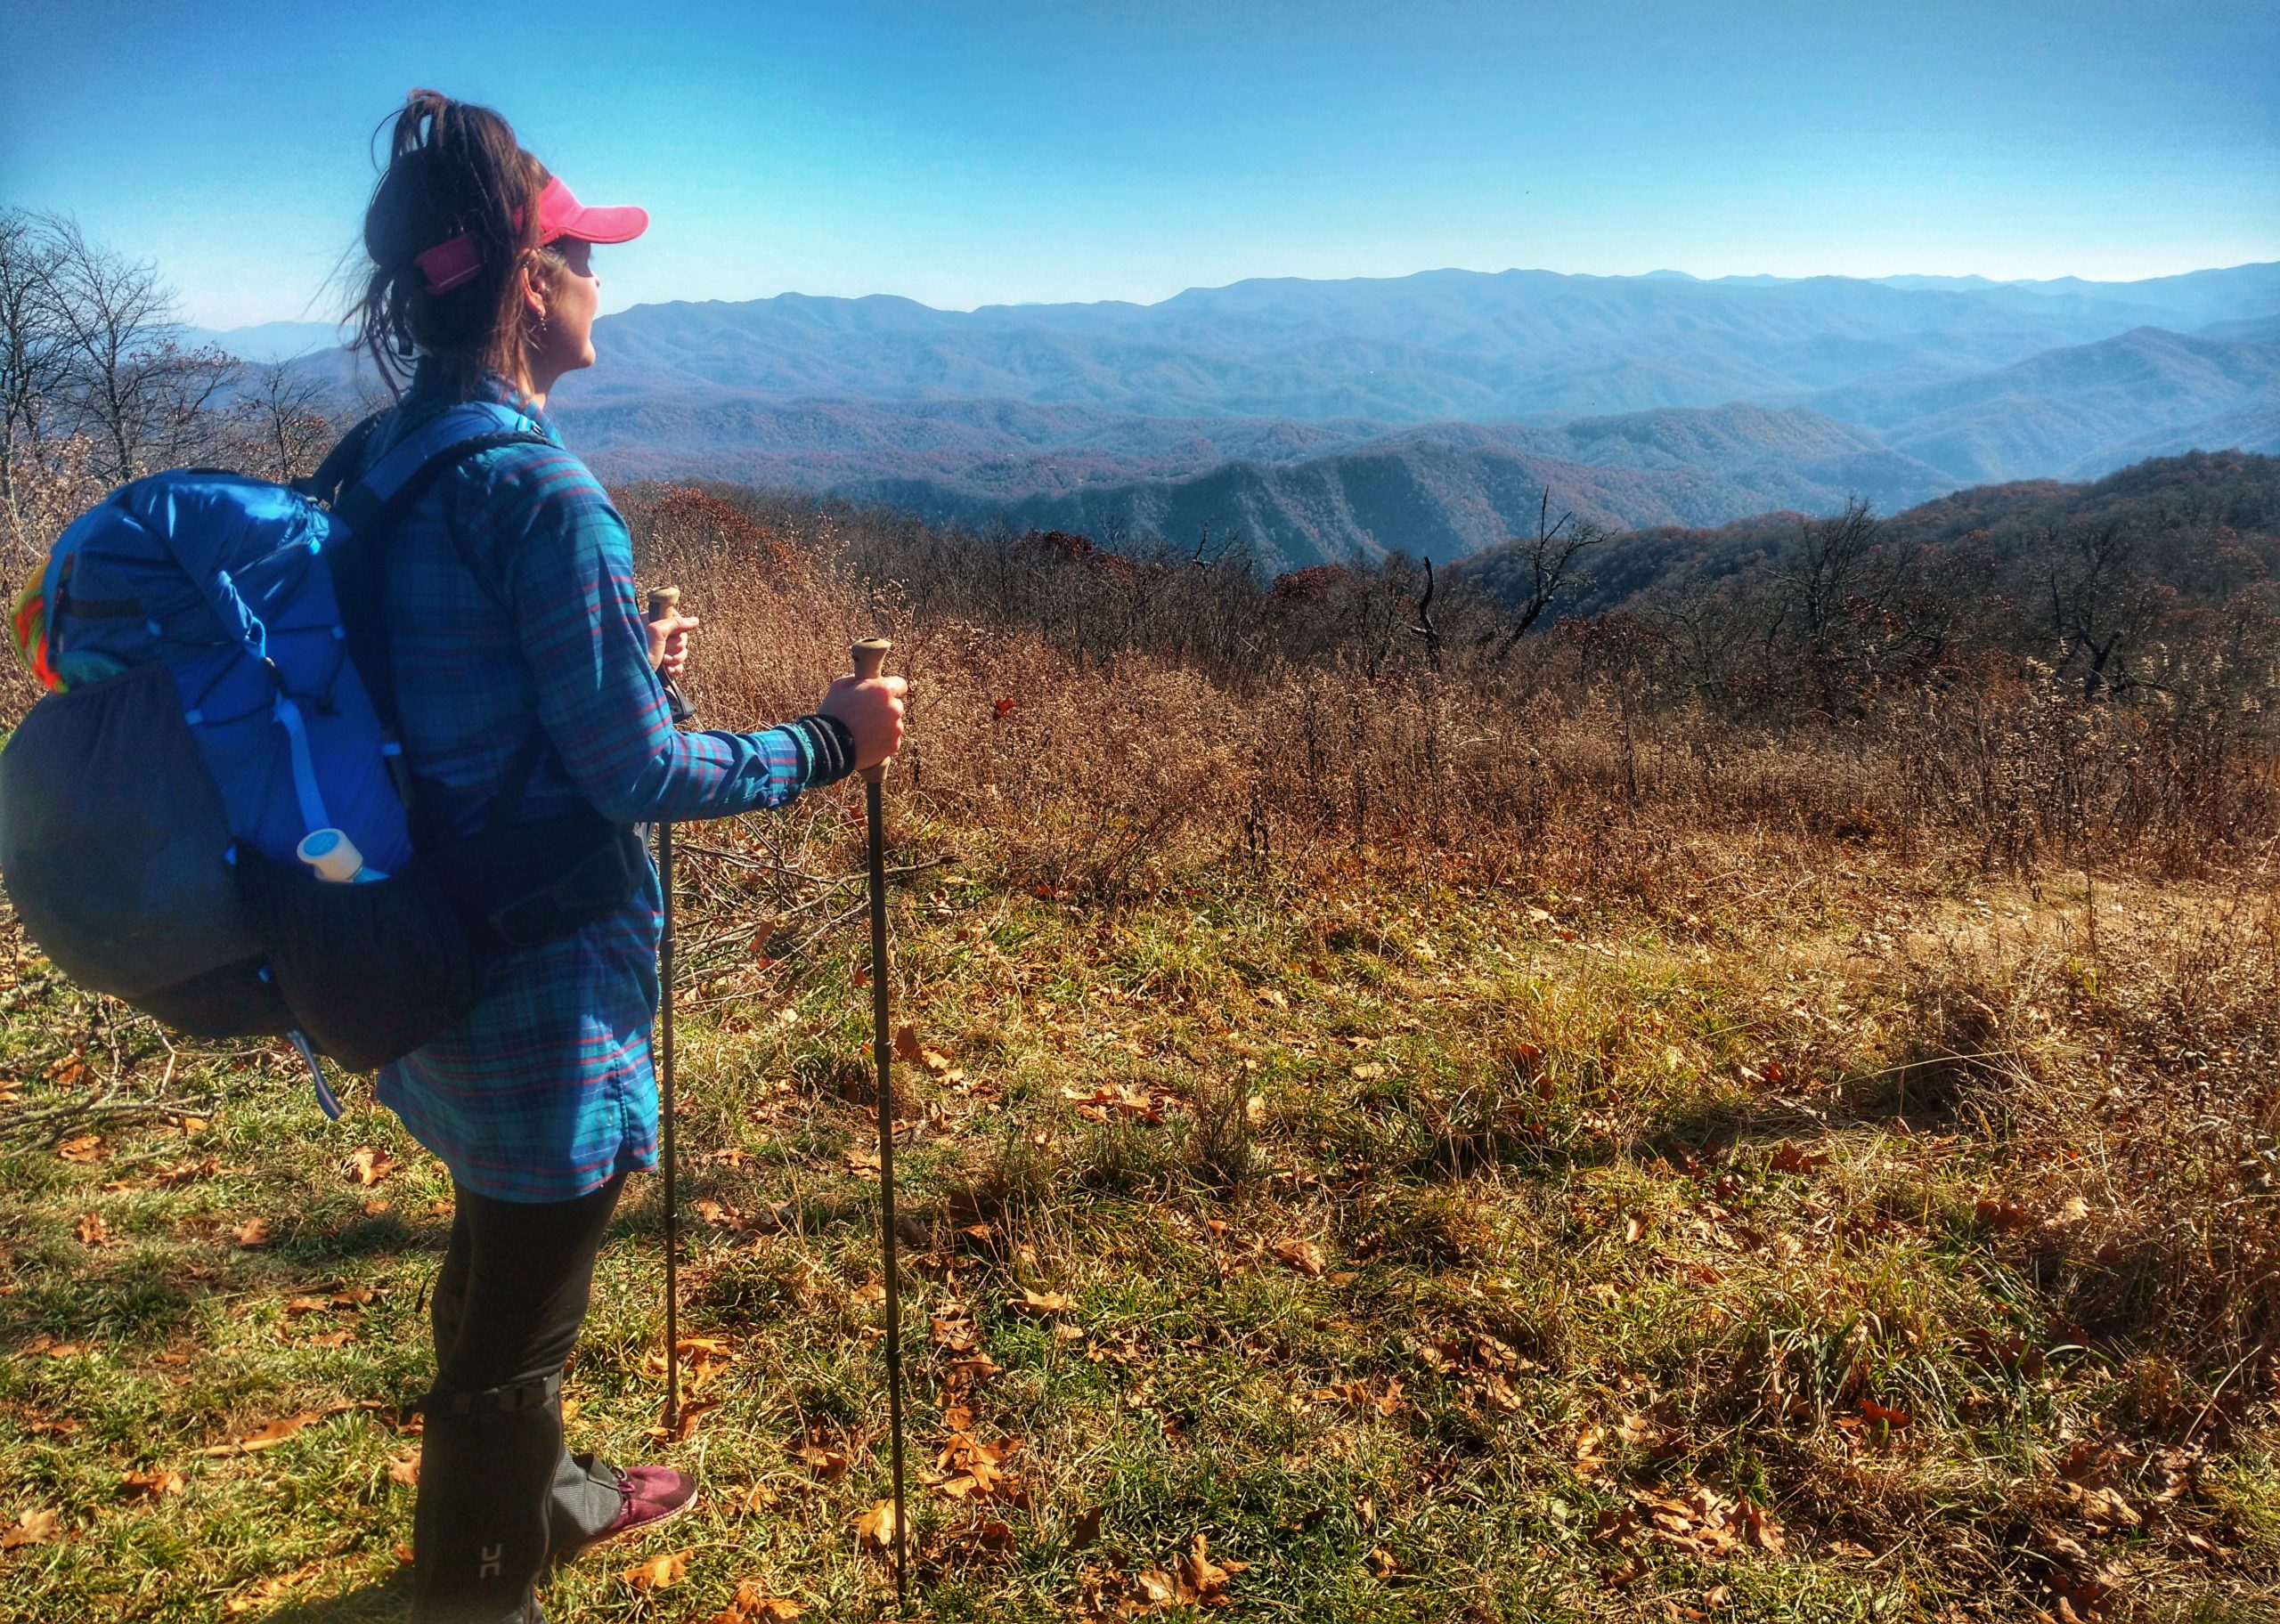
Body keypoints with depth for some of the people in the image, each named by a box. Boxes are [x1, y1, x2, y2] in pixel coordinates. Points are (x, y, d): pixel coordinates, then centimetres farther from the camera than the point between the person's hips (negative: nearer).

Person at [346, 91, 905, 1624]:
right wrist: (829, 741, -11)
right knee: (519, 1314, 9)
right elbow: (635, 776, -21)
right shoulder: (541, 490, -23)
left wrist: (615, 663, 17)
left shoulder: (384, 466, 5)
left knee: (501, 1255, 28)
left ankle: (535, 1499, 51)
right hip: (540, 972, -10)